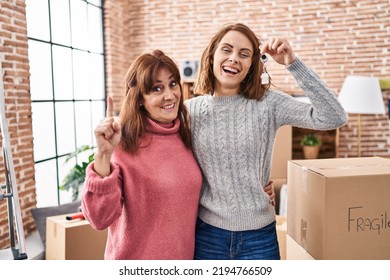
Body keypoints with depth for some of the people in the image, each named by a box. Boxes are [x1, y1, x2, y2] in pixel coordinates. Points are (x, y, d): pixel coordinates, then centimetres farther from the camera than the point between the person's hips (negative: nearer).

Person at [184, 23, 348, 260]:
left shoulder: (268, 103, -7)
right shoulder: (190, 110, -3)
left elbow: (334, 118, -18)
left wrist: (293, 63, -22)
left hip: (259, 236, 0)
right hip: (207, 235, 1)